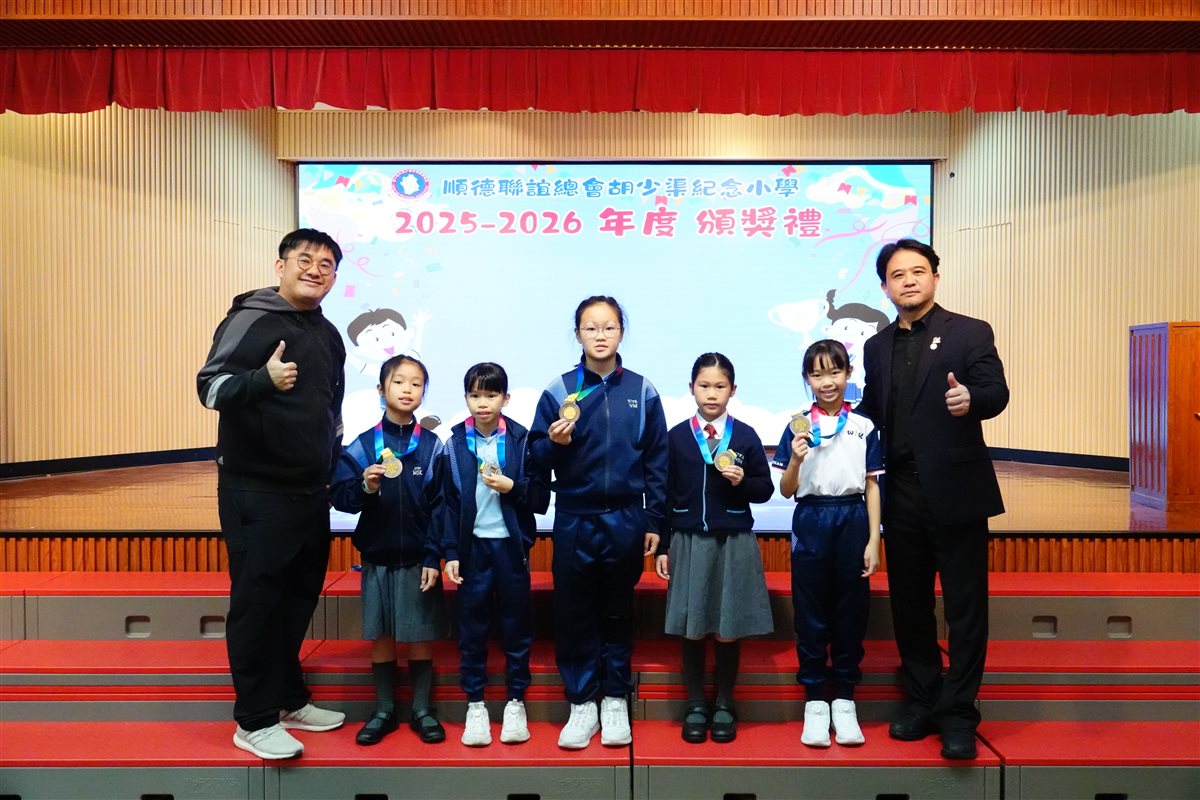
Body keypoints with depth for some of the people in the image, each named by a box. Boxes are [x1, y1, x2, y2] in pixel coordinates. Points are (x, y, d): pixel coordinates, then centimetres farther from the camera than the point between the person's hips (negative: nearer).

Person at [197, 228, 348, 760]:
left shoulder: (328, 335, 12)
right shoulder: (252, 318, -10)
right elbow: (210, 386, -19)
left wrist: (333, 466, 20)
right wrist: (264, 379, -37)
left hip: (311, 492, 8)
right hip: (256, 491, -8)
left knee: (299, 597, 15)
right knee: (256, 601, -1)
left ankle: (289, 699, 30)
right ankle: (254, 720, 12)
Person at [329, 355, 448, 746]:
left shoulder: (431, 446, -3)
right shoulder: (361, 446, -1)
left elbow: (440, 507, -4)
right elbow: (339, 496, -3)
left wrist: (433, 557, -8)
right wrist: (365, 486, -22)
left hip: (418, 559, -1)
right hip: (376, 558, 1)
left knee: (420, 636, 7)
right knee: (381, 636, 11)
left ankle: (422, 710, 23)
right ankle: (384, 711, 26)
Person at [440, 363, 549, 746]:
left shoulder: (522, 440, -3)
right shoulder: (455, 444, 1)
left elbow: (541, 499, -2)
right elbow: (449, 504, 2)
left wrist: (511, 487, -19)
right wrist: (450, 553, -2)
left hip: (511, 545, -1)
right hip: (472, 545, 1)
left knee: (516, 626, 8)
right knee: (472, 628, 7)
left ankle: (515, 703, 21)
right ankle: (475, 704, 20)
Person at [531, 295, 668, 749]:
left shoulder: (641, 391, 1)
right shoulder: (559, 390, -1)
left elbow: (657, 460, 3)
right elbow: (538, 459, 1)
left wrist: (653, 521, 2)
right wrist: (555, 442, -20)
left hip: (625, 519, 0)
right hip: (574, 520, 0)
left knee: (617, 613, 12)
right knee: (574, 614, 7)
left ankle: (615, 700, 27)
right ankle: (581, 703, 22)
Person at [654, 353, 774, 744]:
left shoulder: (745, 436, 1)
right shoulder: (677, 436, 2)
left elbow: (765, 489, 5)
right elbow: (666, 495, 4)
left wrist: (742, 482, -16)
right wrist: (663, 547, 2)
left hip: (734, 543, 0)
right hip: (689, 541, 1)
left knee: (728, 629, 7)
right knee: (691, 628, 7)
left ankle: (724, 706, 25)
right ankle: (696, 706, 23)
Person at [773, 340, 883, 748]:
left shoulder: (864, 427, 3)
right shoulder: (798, 426, 1)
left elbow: (872, 486, 5)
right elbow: (786, 490, 2)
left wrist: (873, 541, 0)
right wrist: (796, 460, -17)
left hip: (853, 521, 1)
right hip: (811, 521, 0)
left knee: (850, 613, 8)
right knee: (811, 614, 6)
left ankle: (845, 699, 21)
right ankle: (815, 701, 17)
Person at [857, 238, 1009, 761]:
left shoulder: (970, 333, -1)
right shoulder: (877, 346, 13)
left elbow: (997, 392, -13)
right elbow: (871, 414, 13)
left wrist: (971, 399, -34)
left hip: (955, 490, -4)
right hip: (901, 494, 5)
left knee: (964, 606, 3)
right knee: (909, 605, 12)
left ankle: (958, 714, 15)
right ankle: (923, 702, 27)